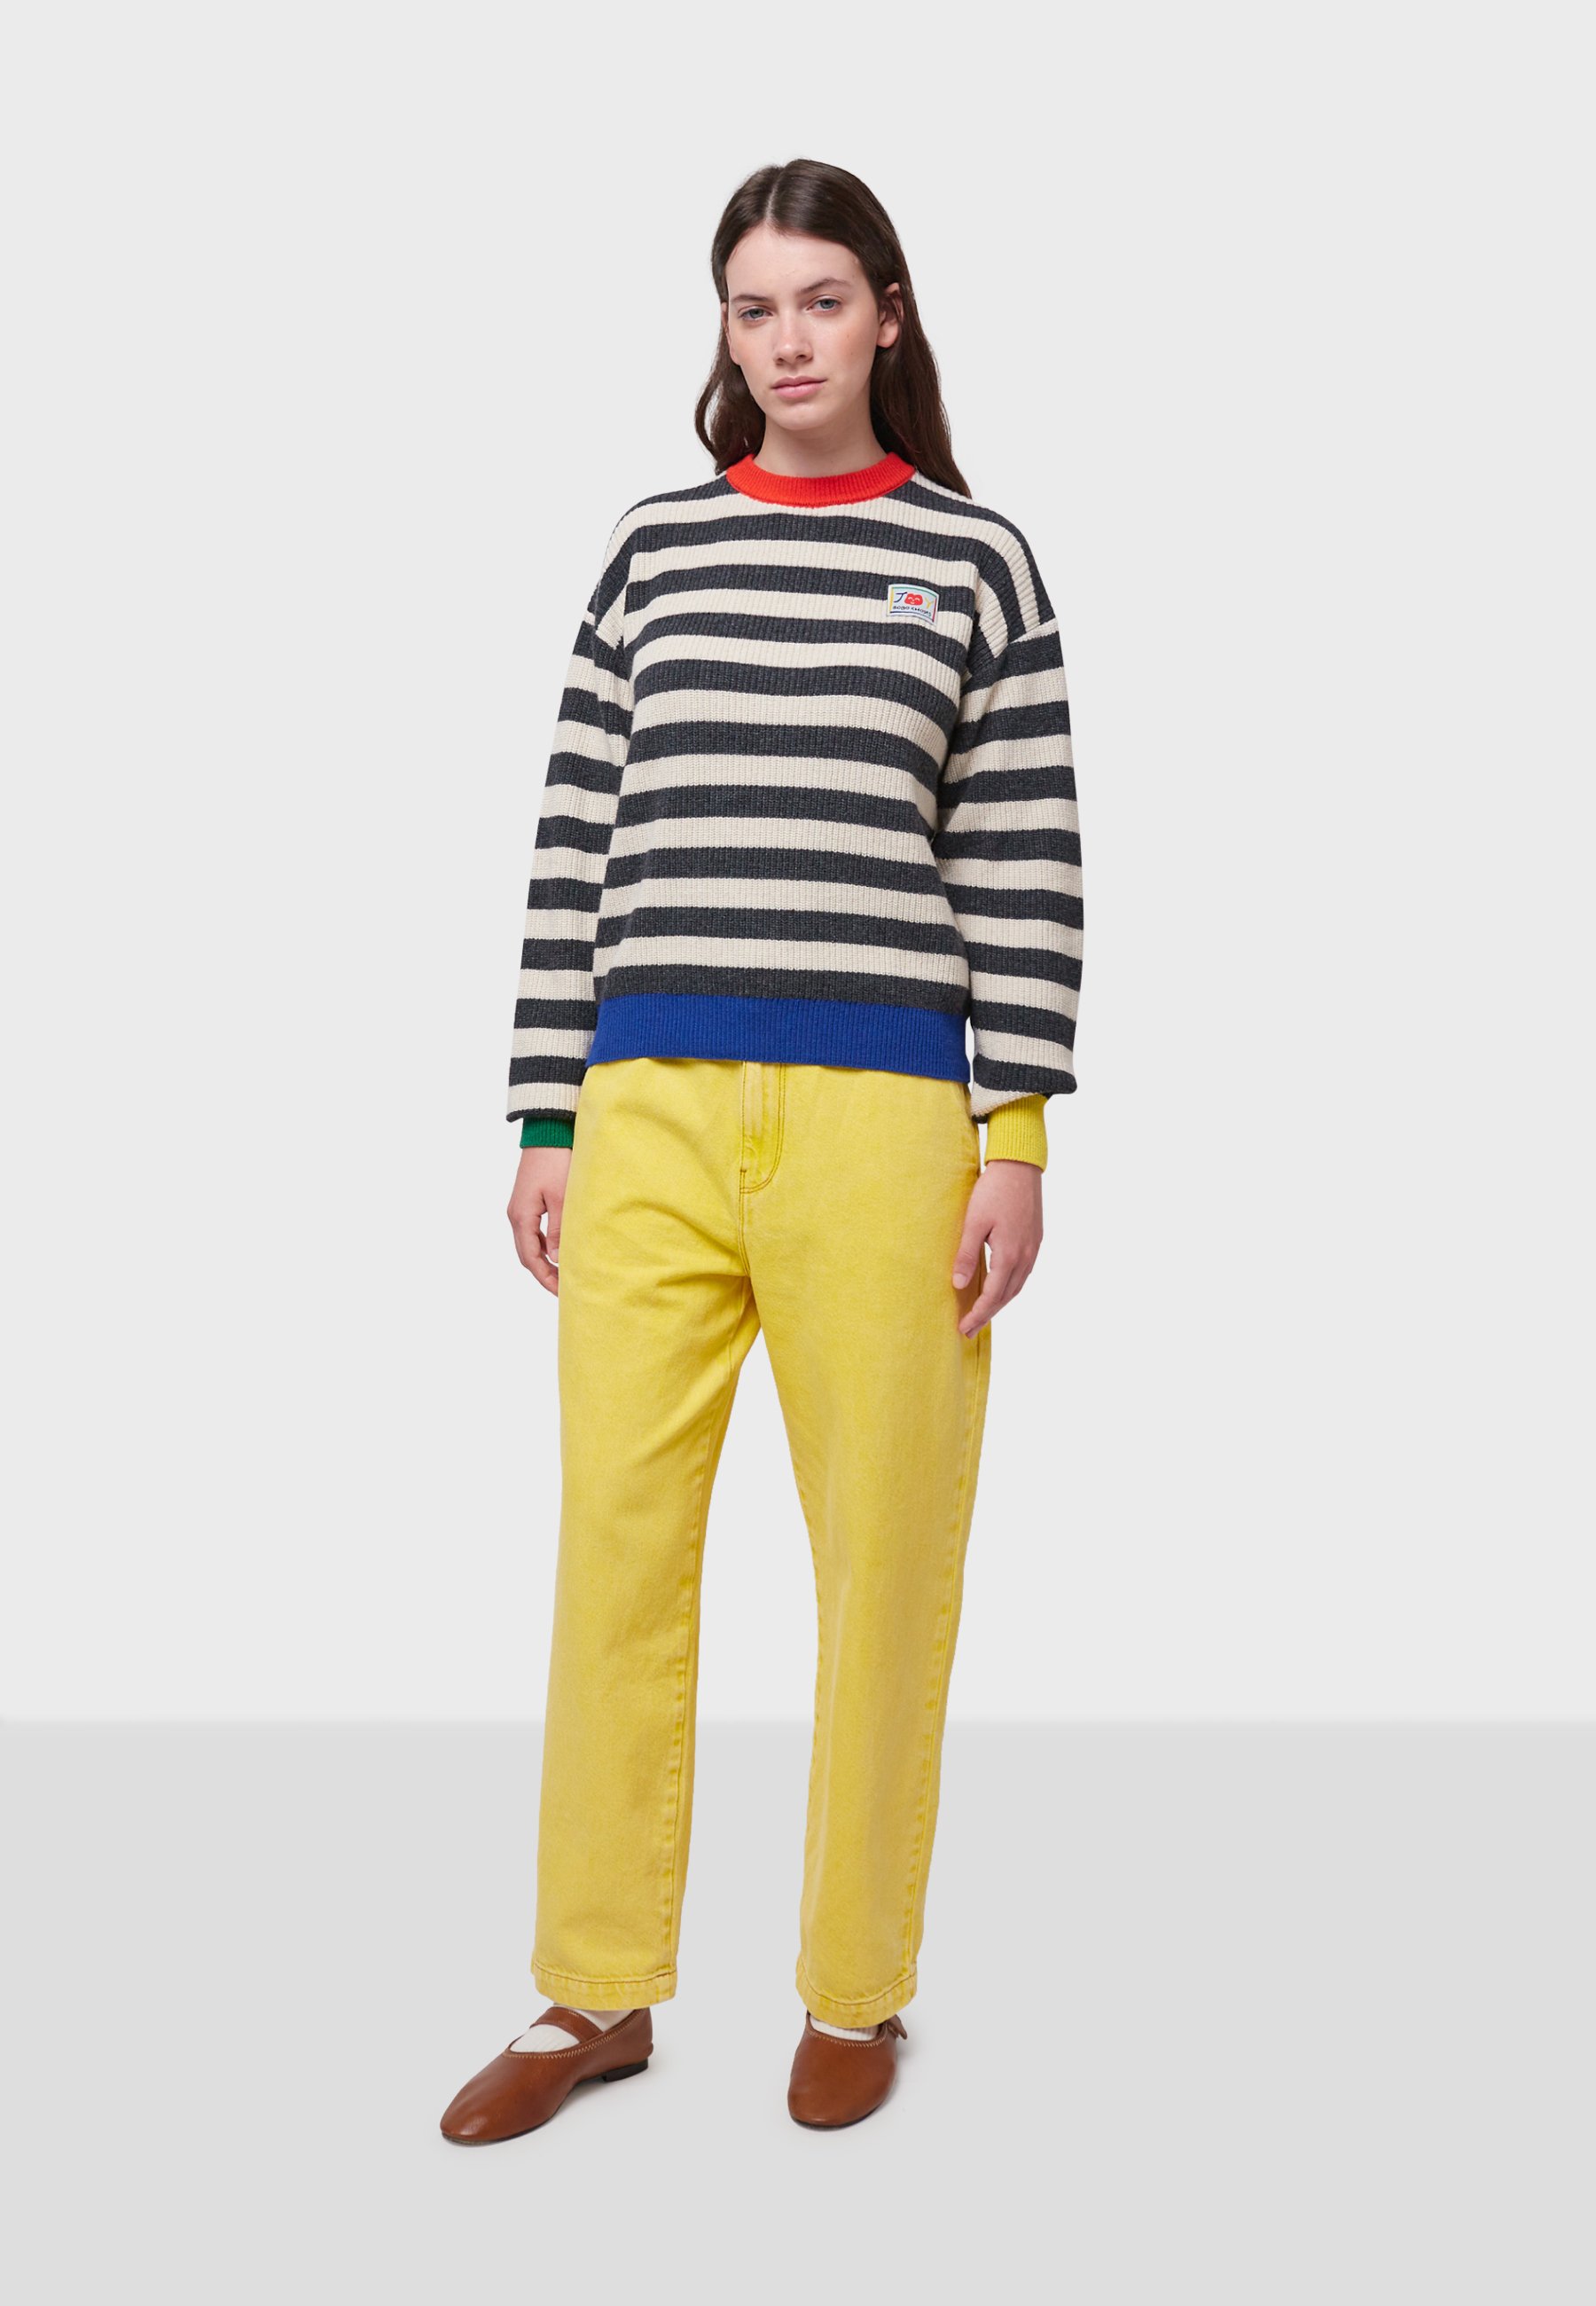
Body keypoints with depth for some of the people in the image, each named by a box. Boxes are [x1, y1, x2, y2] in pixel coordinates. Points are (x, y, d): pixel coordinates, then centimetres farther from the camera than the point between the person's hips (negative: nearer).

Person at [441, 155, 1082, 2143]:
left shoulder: (976, 559, 7)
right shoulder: (654, 546, 13)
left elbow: (1026, 866, 3)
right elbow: (579, 837, 11)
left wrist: (1016, 1146, -4)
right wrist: (547, 1119, 6)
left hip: (883, 1115, -2)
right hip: (652, 1107, 2)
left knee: (882, 1554, 4)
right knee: (612, 1545, 3)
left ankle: (856, 1991, 23)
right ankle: (596, 1994, 19)